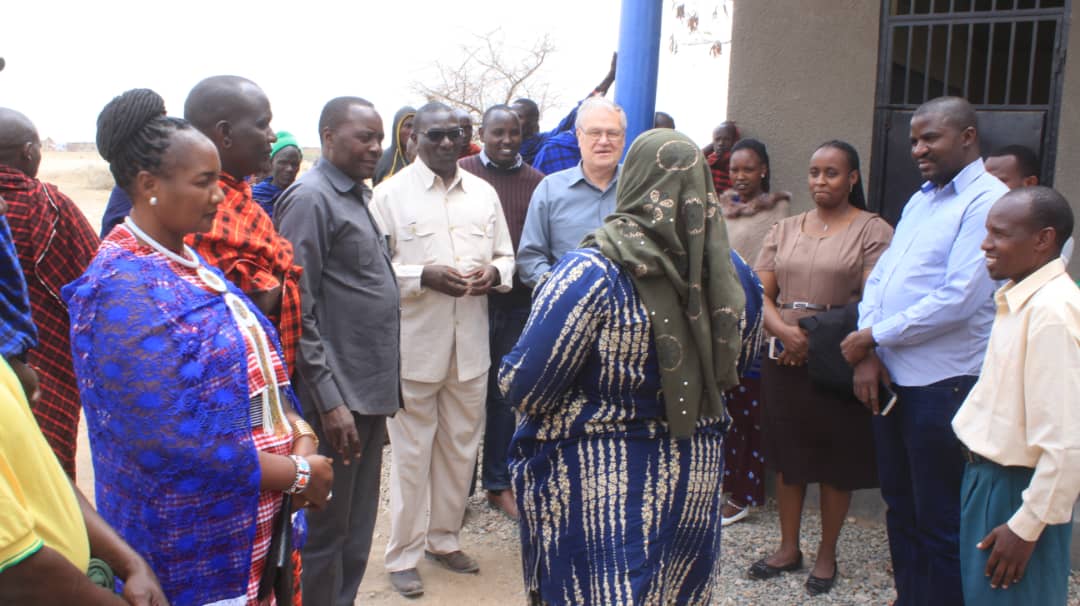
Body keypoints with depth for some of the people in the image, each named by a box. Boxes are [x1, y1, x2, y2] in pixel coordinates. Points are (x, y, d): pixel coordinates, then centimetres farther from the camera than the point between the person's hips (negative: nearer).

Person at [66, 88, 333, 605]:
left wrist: (300, 435, -7)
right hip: (193, 545, -8)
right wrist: (299, 474, -17)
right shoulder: (124, 289, -20)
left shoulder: (189, 263, 7)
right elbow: (171, 442, -26)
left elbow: (254, 369, 11)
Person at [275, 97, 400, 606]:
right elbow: (297, 311, -16)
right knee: (325, 532, 4)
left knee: (357, 530, 18)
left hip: (370, 390, 8)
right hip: (336, 397, -8)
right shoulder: (310, 198, -12)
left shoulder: (359, 196, 14)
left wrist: (383, 388, 14)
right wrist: (329, 400, -18)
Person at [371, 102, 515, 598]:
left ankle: (444, 537, 33)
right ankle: (403, 554, 20)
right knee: (411, 453, 5)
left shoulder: (483, 193, 10)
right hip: (414, 343, -4)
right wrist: (422, 275, -21)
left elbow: (506, 255, 15)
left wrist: (495, 271, -7)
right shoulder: (390, 193, -4)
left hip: (471, 342, 5)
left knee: (461, 448, 15)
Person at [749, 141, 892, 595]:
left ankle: (826, 555, 24)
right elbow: (760, 294, 5)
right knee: (787, 454, 13)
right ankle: (788, 548, 28)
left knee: (836, 460, 7)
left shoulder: (872, 230, -4)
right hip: (784, 361, 4)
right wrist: (785, 330, -14)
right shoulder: (785, 229, 11)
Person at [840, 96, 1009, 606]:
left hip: (942, 384, -8)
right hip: (891, 377, 9)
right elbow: (879, 275, 11)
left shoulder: (987, 201, -13)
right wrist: (868, 353, -3)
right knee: (900, 507, 20)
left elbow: (957, 300, -21)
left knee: (938, 523, 4)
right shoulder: (919, 201, 15)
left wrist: (874, 336, -12)